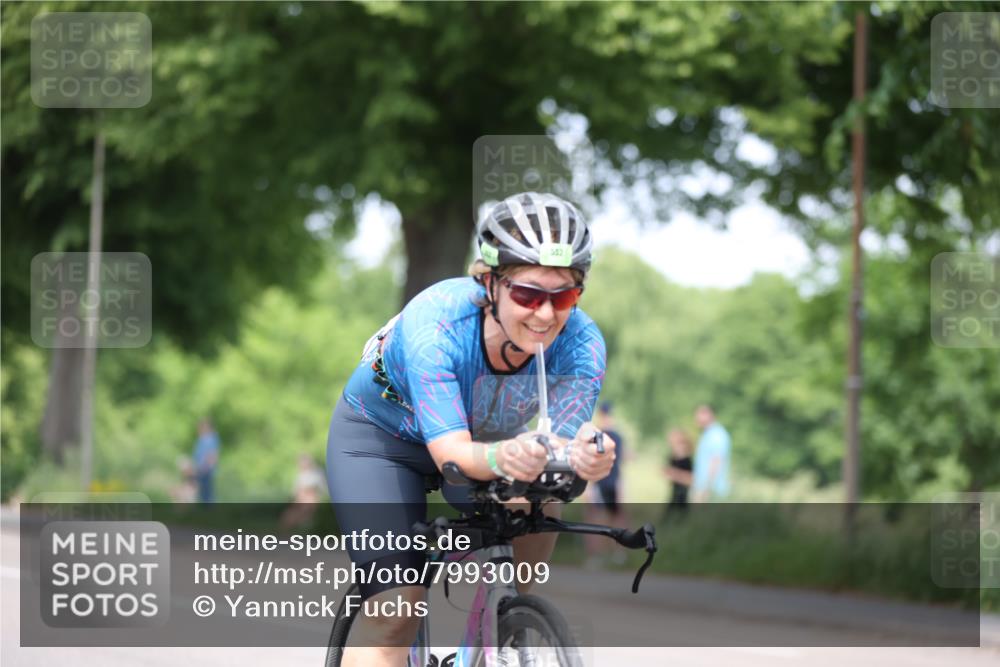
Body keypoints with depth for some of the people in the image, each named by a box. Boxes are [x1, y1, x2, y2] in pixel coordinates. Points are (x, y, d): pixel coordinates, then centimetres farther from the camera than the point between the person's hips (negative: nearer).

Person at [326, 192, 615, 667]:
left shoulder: (580, 343, -29)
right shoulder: (434, 323, -38)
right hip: (380, 436, -4)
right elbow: (451, 451, -43)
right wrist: (502, 458, -66)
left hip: (485, 436, 4)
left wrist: (582, 455, -60)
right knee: (396, 606, -19)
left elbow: (561, 439, -36)